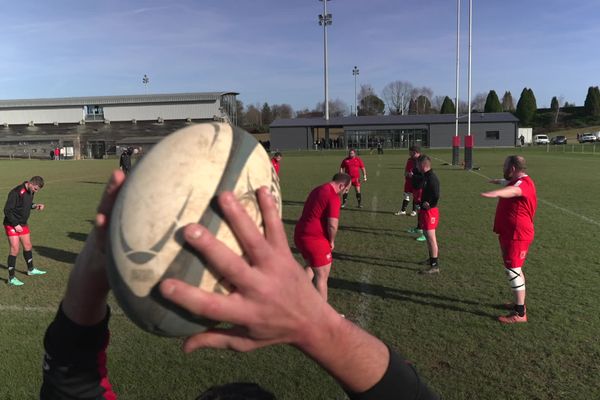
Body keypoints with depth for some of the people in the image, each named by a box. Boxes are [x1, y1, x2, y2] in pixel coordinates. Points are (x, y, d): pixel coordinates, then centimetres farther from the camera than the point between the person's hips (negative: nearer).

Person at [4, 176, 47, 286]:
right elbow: (7, 210, -22)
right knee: (15, 249, -10)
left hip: (23, 224, 8)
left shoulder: (31, 192, 0)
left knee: (28, 246, 18)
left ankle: (31, 270, 37)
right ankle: (11, 278, -1)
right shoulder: (16, 192, -25)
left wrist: (35, 206, -3)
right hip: (12, 225, -8)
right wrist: (16, 225, -20)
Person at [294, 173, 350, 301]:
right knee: (322, 276, 3)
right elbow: (332, 225, -23)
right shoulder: (333, 197, -16)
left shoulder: (318, 189, 13)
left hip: (300, 234, 9)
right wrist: (332, 241, -4)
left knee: (311, 266, 29)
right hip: (314, 239, -9)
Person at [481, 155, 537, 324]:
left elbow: (514, 190, -47)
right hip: (511, 234, 11)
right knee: (514, 269, 20)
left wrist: (496, 193, -68)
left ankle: (520, 313, -1)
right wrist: (498, 181, 60)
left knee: (513, 271, -8)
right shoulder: (516, 181, 11)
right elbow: (509, 183, 38)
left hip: (516, 235, -11)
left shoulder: (524, 182, -21)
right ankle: (519, 304, 34)